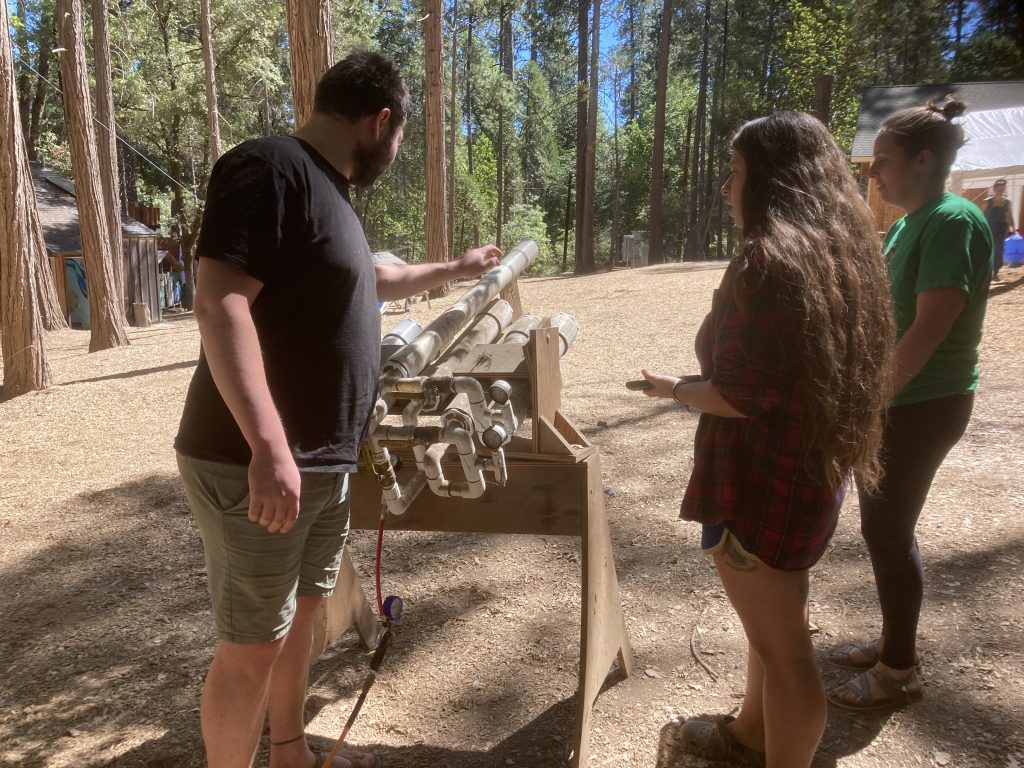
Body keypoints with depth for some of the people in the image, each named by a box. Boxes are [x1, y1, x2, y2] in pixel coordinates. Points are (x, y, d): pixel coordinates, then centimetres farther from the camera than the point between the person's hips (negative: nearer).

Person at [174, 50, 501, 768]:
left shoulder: (326, 188, 16)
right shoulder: (270, 167, -15)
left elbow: (371, 276, 33)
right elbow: (219, 302, -26)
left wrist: (455, 269, 42)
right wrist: (269, 448, -31)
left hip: (324, 461, 10)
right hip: (258, 465, -10)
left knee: (300, 612, 22)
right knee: (253, 646, 3)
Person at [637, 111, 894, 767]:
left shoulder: (769, 257, -22)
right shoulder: (841, 249, 7)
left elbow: (736, 396, -24)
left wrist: (674, 388, -5)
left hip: (762, 479, -10)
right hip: (810, 468, 10)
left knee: (782, 645, 8)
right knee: (775, 624, 26)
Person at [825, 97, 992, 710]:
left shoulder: (954, 222, -18)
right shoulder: (908, 224, 11)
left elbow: (931, 328, -24)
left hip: (922, 405, -9)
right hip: (891, 398, 9)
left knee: (889, 531, 0)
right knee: (884, 525, 16)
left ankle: (900, 671, 18)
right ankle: (895, 643, 33)